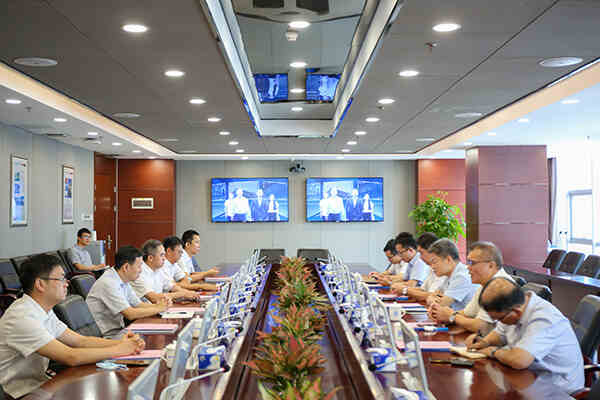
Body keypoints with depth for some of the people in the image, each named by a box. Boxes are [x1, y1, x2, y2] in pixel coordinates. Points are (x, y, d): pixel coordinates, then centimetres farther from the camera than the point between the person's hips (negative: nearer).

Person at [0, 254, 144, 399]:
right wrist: (120, 349, -18)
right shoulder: (22, 318, -23)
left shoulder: (45, 312, 5)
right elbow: (71, 357, -27)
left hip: (39, 384, 8)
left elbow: (81, 341, 5)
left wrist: (122, 343, -9)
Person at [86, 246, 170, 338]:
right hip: (106, 336, -9)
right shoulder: (108, 283, -22)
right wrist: (159, 309, -15)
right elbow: (130, 314, -25)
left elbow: (138, 304, 13)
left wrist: (157, 305, -7)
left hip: (118, 330, 9)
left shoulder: (123, 281, 7)